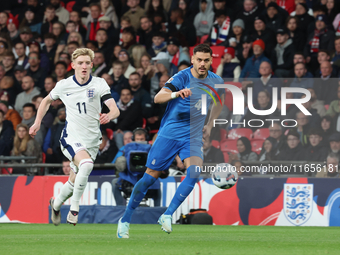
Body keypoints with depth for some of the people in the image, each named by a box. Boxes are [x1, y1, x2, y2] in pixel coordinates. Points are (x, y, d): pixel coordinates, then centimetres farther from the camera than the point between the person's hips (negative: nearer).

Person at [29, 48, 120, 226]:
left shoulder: (99, 84, -5)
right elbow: (47, 100, 19)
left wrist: (108, 116, -38)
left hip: (92, 141, 2)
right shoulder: (63, 85, -3)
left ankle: (56, 204, 42)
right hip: (72, 137, -2)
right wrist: (37, 122, 11)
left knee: (75, 181, 11)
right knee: (86, 164, -33)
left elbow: (115, 110, -16)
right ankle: (74, 207, -20)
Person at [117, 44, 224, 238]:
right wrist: (176, 93, -48)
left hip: (194, 136, 3)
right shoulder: (182, 77, -14)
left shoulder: (216, 82, 1)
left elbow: (220, 102, 25)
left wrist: (209, 125, 16)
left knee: (194, 172, -22)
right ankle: (126, 219, 13)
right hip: (170, 133, -3)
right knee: (151, 176, -2)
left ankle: (167, 215, -14)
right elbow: (158, 98, -29)